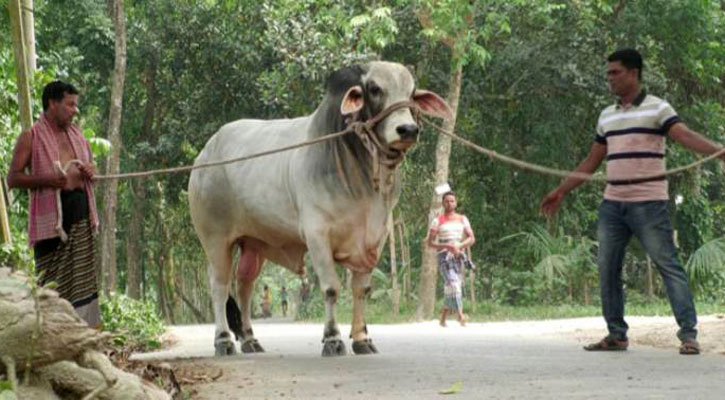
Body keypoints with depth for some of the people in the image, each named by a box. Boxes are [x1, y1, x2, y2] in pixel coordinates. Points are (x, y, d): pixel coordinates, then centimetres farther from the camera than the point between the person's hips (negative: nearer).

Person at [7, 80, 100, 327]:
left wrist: (90, 172, 3)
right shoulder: (31, 137, -1)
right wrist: (47, 179, -21)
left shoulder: (76, 135, 17)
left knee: (83, 275, 5)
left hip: (80, 210, 6)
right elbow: (13, 178, -7)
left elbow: (91, 166, 29)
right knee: (52, 281, -7)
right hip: (50, 214, -6)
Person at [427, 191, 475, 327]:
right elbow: (430, 243, -1)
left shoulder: (462, 219, 13)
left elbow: (471, 239, 4)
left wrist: (458, 247, -14)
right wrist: (447, 246, -16)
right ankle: (460, 316, -32)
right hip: (444, 256, -4)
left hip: (459, 256, 4)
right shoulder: (438, 221, 4)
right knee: (452, 284, -21)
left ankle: (442, 319, 20)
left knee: (450, 290, 6)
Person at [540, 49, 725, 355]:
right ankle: (616, 335, 13)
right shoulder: (607, 116, 16)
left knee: (668, 265, -9)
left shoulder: (657, 109, -4)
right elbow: (591, 162, 23)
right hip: (613, 204, 7)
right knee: (607, 269, 5)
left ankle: (688, 334, -10)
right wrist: (561, 191, 22)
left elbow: (685, 136, -18)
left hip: (649, 203, -7)